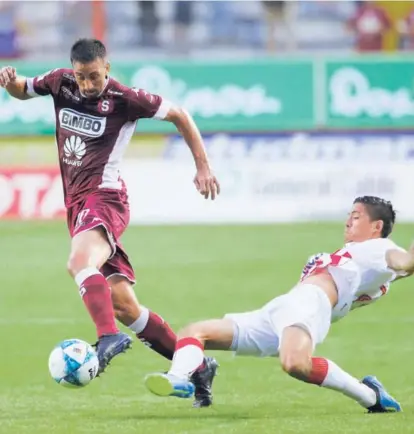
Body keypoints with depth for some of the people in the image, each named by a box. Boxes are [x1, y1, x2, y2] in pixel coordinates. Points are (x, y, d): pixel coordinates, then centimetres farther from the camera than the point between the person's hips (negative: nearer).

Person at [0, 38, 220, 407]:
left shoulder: (124, 99, -7)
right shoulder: (60, 82, 7)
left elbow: (179, 116, 5)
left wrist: (203, 167, 5)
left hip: (104, 197, -6)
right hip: (77, 203, 6)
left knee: (80, 260, -38)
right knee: (124, 307, 3)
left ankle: (110, 337, -52)